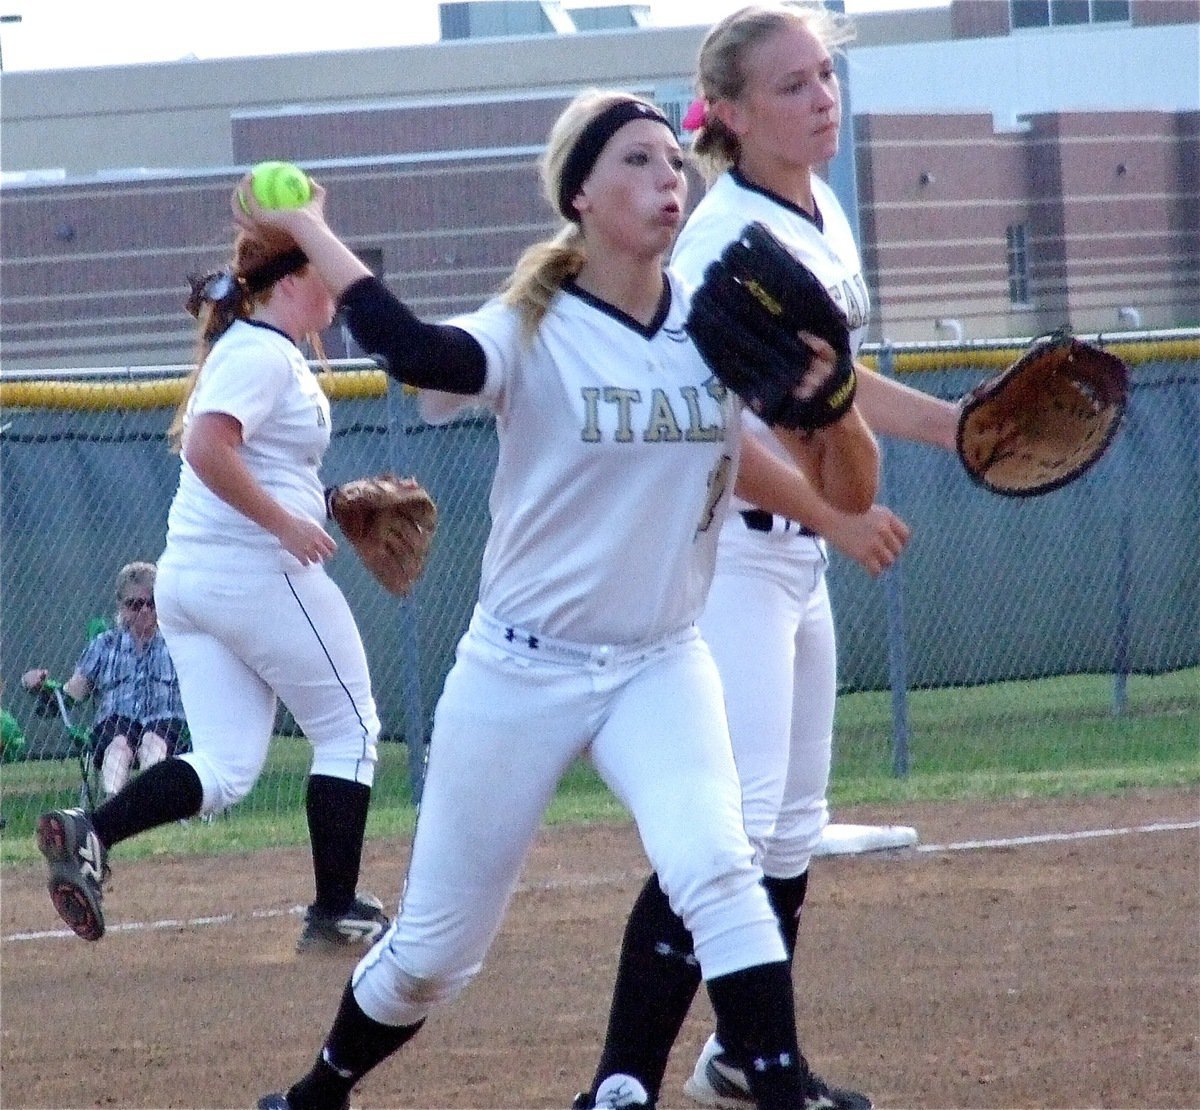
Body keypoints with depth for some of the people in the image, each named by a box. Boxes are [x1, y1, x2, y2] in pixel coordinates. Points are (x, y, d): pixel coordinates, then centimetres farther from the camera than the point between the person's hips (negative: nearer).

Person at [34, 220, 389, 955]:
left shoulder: (250, 349, 18)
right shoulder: (265, 353, -12)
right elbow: (206, 448, -25)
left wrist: (330, 502, 16)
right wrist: (285, 523, -22)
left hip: (187, 581, 9)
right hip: (258, 569, -9)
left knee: (226, 768, 5)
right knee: (349, 729, 6)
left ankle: (91, 833, -15)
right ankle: (337, 912, 7)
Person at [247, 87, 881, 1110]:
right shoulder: (532, 333, -12)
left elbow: (853, 492, -2)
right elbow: (417, 352, -36)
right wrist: (308, 229, -35)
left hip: (662, 668, 2)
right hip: (519, 671, -2)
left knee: (714, 867, -27)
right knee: (434, 951, 9)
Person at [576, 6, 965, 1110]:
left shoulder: (825, 217, 11)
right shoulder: (729, 236, -17)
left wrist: (958, 424, 23)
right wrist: (834, 513, -24)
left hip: (797, 556, 10)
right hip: (728, 553, -10)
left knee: (794, 826, 16)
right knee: (735, 826, -19)